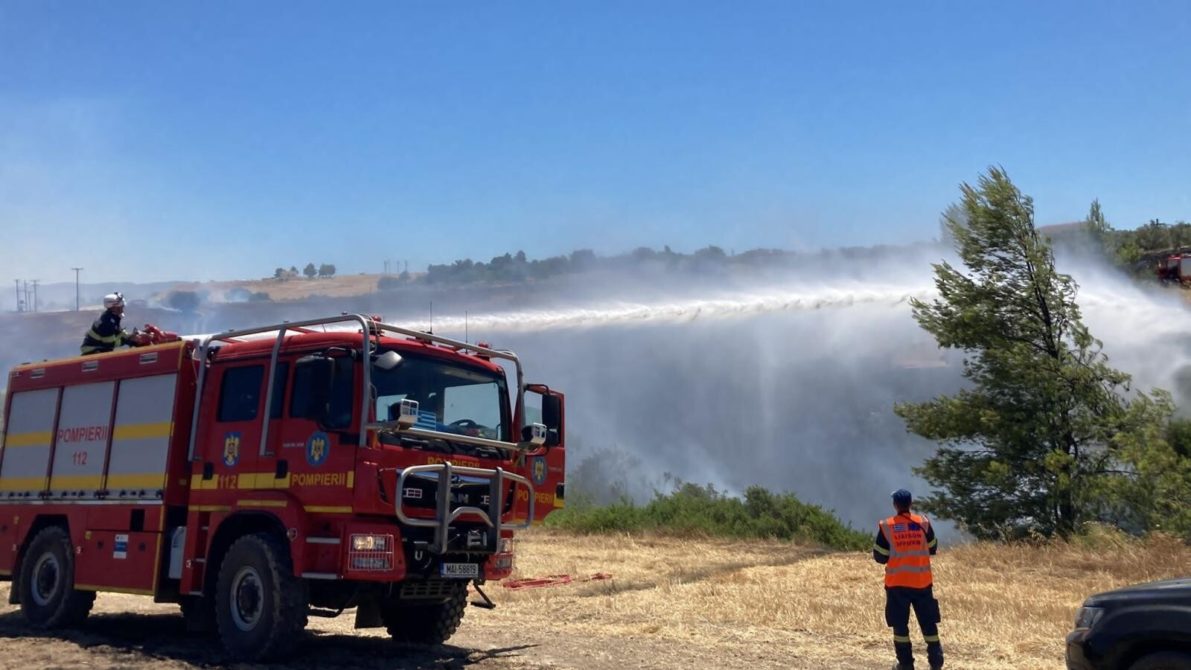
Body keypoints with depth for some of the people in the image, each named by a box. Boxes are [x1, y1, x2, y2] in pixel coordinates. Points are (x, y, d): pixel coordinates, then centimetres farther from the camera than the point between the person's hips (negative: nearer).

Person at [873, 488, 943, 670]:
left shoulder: (886, 526, -9)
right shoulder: (923, 522, -3)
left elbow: (880, 557, -6)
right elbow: (932, 549, 9)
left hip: (897, 582, -2)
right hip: (922, 581, 2)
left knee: (900, 624, 8)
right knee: (928, 622, 12)